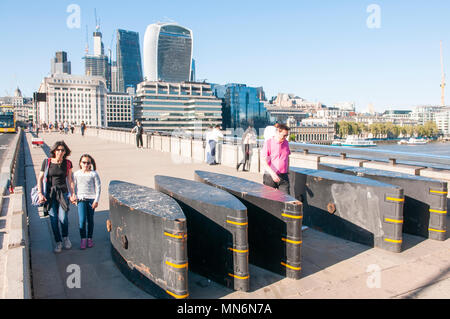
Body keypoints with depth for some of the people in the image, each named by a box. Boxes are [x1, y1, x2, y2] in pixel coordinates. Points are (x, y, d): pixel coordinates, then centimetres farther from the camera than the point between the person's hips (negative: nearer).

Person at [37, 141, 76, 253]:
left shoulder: (67, 163, 1)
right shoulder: (47, 162, -2)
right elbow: (40, 178, 3)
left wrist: (73, 193, 3)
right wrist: (40, 193, -5)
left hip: (63, 192, 0)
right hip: (49, 193, 0)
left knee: (63, 217, -9)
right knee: (53, 218, 1)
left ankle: (65, 237, 19)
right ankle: (58, 242, 18)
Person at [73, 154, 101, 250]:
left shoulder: (94, 174, -3)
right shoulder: (76, 174, 3)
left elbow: (98, 187, -2)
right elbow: (74, 187, 12)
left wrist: (96, 200, -6)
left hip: (91, 199, -1)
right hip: (81, 199, 1)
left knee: (90, 220, 6)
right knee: (82, 220, -8)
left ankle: (89, 238, 18)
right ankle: (83, 239, 2)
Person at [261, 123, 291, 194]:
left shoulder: (286, 143, 10)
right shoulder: (268, 143, -7)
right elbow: (264, 161, -15)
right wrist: (272, 173, -25)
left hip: (283, 176, 4)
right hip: (270, 176, -4)